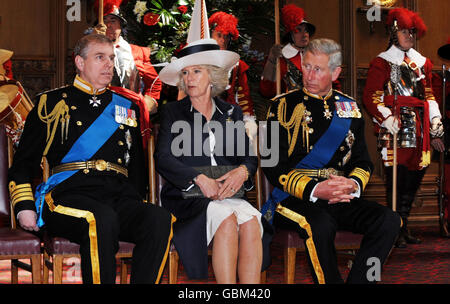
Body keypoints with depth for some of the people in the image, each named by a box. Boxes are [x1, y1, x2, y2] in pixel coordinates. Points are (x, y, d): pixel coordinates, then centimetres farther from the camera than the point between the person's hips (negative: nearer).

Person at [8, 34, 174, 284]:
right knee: (102, 219, -39)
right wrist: (24, 207, 0)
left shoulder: (125, 108, 26)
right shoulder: (52, 103, 15)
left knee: (160, 220, -30)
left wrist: (137, 205, 18)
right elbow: (24, 161, 13)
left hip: (119, 198, 4)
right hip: (68, 194, -3)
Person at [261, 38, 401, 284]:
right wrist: (314, 189, -19)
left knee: (388, 220, -21)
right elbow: (273, 167, -5)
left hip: (341, 199, 4)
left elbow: (362, 161, 15)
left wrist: (353, 184, -9)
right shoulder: (284, 106, 2)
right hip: (295, 198, -4)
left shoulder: (349, 108, 15)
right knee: (321, 224, -36)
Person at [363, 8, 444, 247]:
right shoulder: (382, 63, 0)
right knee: (396, 179, -6)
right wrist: (386, 118, -18)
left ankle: (404, 227, 17)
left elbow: (428, 94, 24)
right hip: (395, 128, -6)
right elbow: (370, 97, -6)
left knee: (414, 178, 7)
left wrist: (435, 118, 11)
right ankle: (397, 231, 0)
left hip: (419, 129, 6)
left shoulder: (421, 62, 19)